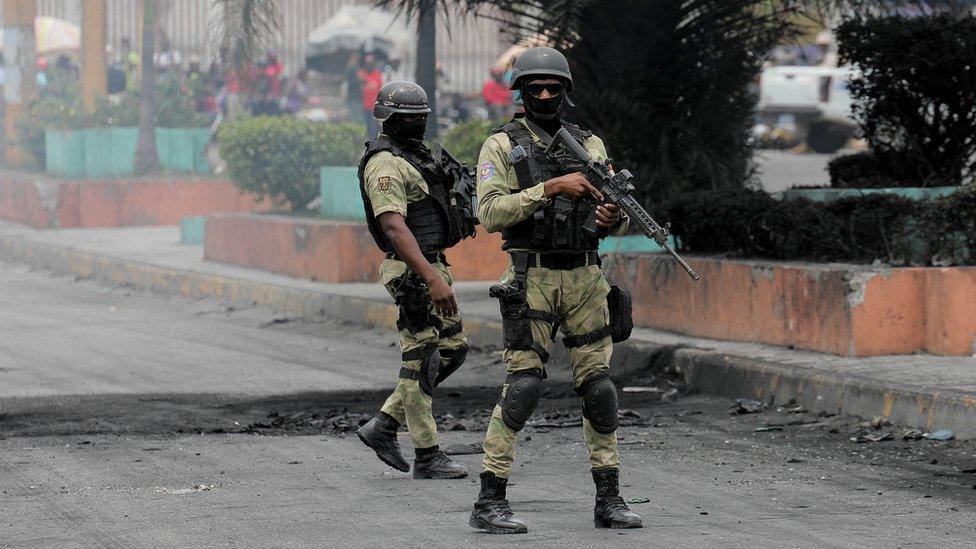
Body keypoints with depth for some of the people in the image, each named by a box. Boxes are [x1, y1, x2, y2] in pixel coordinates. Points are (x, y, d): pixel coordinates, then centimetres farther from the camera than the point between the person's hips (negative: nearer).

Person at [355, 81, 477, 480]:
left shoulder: (414, 156, 16)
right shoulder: (385, 164, -16)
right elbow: (393, 226, -27)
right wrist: (431, 278, -34)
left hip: (433, 265, 10)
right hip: (412, 272, -10)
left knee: (452, 350, 12)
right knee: (421, 359, -4)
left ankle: (384, 425, 16)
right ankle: (427, 456, 2)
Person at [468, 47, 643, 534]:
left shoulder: (589, 145, 12)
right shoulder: (502, 145, 1)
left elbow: (617, 216, 13)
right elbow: (490, 212, -12)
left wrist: (614, 217, -12)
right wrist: (551, 188, -19)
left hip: (586, 279, 4)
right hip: (533, 279, -4)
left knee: (599, 388, 3)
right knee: (523, 385, -11)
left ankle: (609, 500, 11)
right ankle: (490, 502, -7)